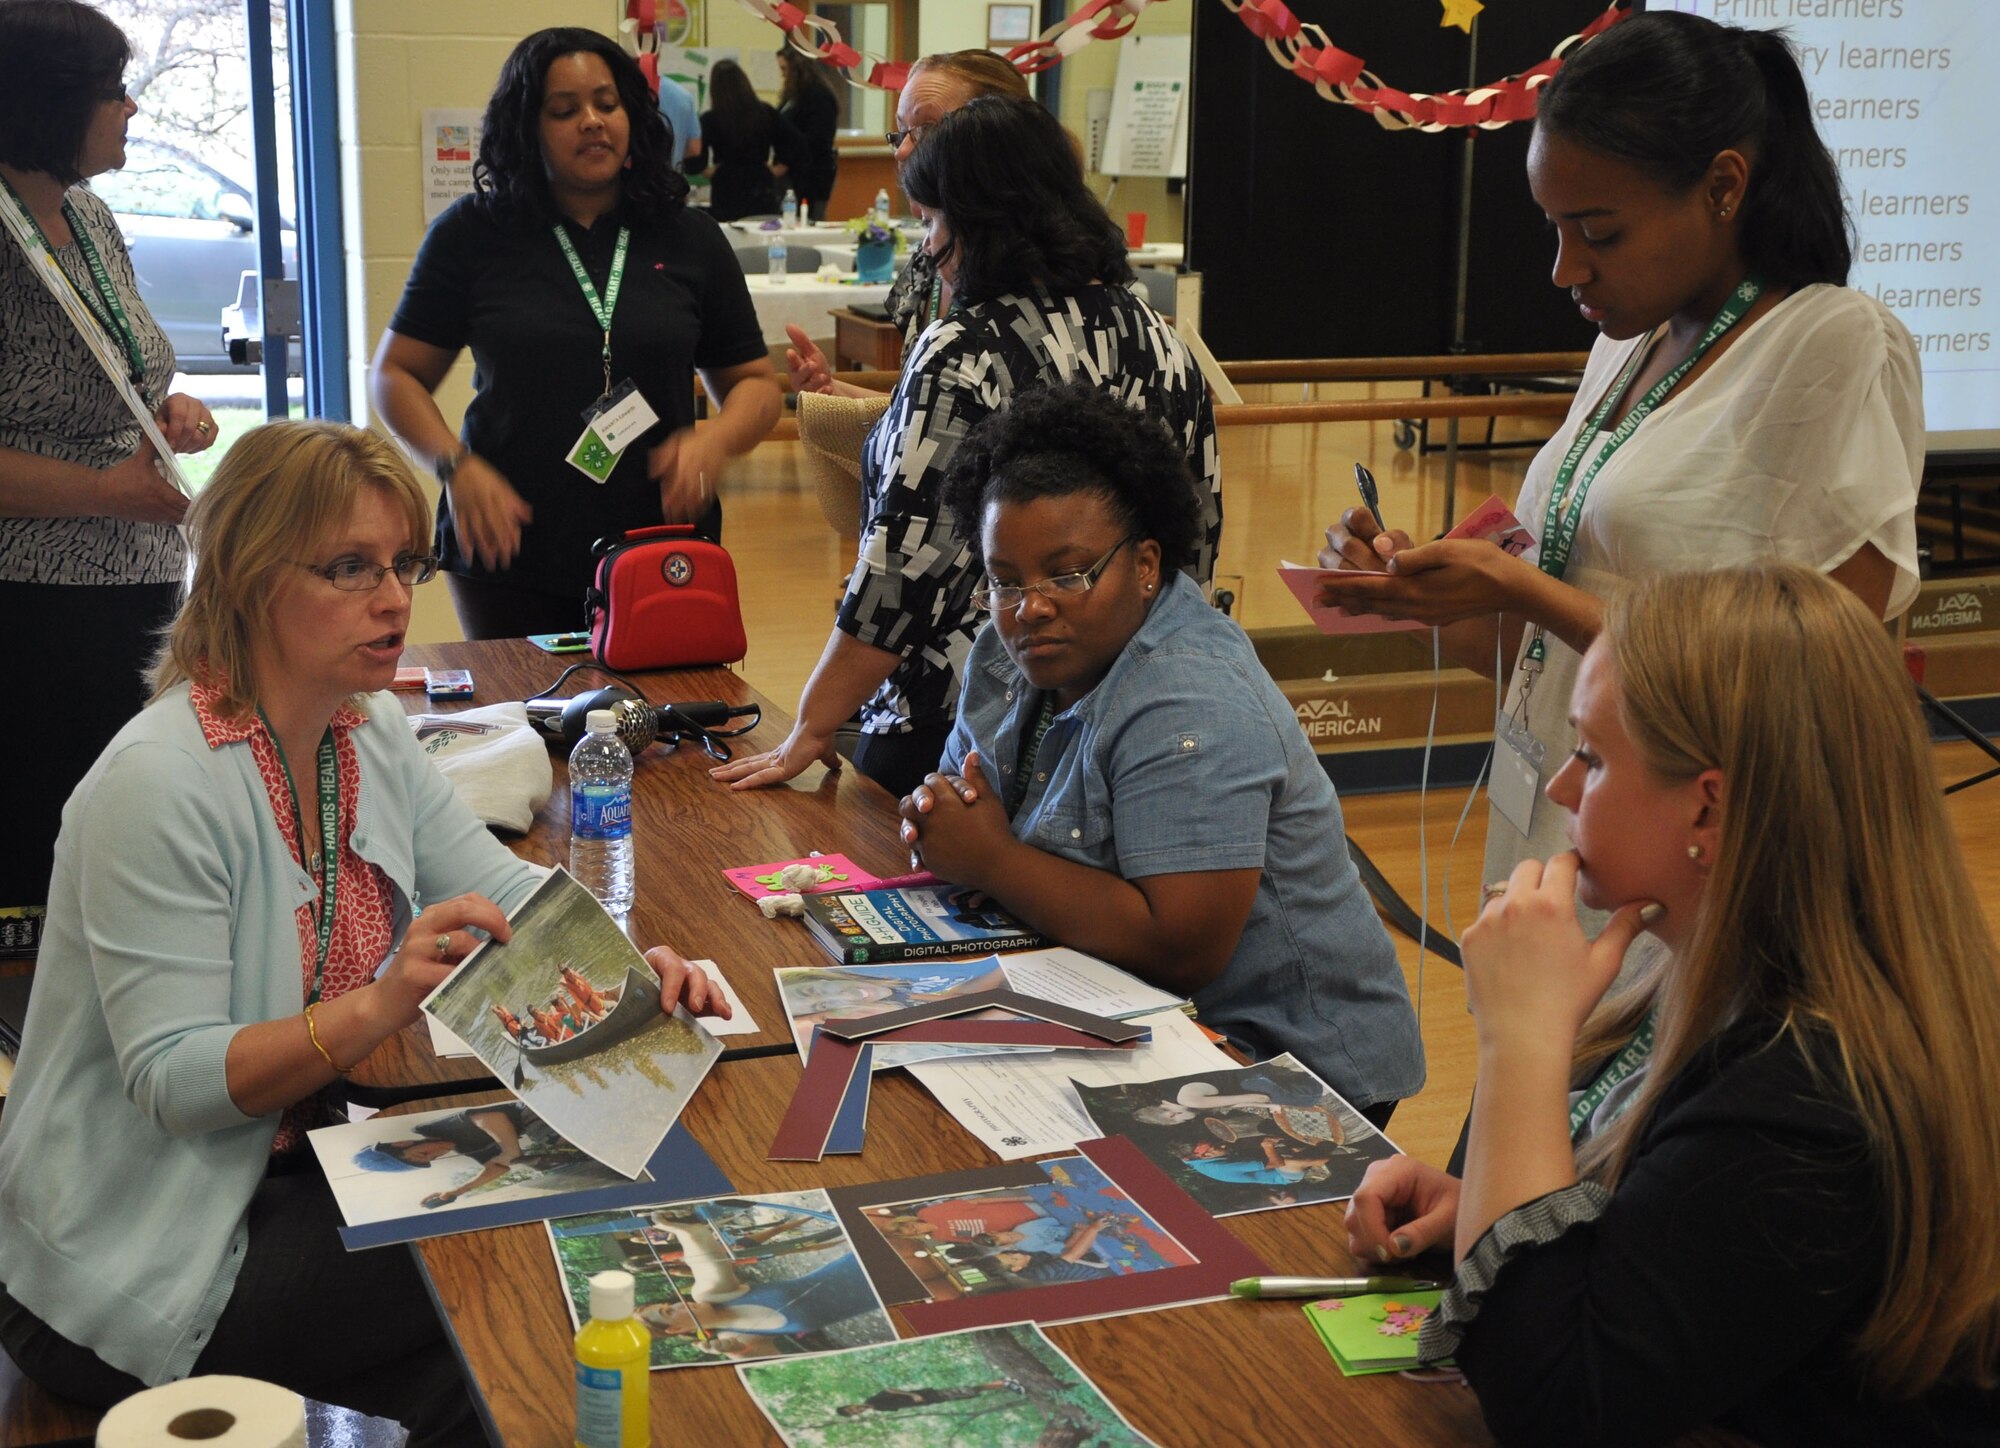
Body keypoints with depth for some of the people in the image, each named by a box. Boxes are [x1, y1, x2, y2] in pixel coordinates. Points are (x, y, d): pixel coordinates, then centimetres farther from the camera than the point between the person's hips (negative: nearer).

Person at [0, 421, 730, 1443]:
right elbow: (171, 1081, -25)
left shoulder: (370, 735, 2)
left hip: (292, 1158, 8)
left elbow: (503, 886, 5)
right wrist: (383, 1004, -37)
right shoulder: (158, 785, -23)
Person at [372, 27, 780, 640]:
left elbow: (754, 382, 12)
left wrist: (715, 441, -9)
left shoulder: (688, 239, 6)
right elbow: (397, 375, 6)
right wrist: (456, 465, -12)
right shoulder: (473, 234, 2)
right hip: (510, 551, -1)